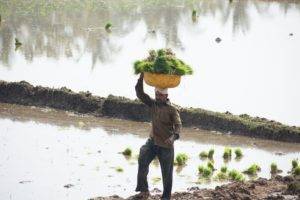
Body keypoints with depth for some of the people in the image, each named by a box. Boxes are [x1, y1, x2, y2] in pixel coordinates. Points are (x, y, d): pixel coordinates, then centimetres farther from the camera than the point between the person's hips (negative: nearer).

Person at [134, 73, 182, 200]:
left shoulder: (172, 109, -9)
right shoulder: (152, 104, 4)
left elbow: (178, 125, -20)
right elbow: (139, 92, -2)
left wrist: (174, 136, -41)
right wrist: (142, 76, -15)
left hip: (166, 145, -3)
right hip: (153, 141, 3)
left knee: (167, 172, 5)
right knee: (143, 160, -22)